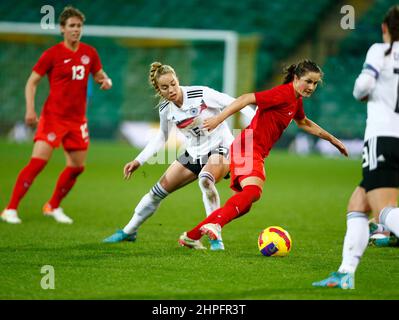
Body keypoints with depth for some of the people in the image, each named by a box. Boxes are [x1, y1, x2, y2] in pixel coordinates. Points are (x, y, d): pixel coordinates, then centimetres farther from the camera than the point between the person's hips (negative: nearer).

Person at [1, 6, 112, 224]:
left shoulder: (89, 53, 5)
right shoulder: (52, 54, -7)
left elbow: (99, 75, 19)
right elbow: (32, 82, -3)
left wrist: (106, 81, -5)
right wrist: (30, 109, -16)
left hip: (77, 119, 5)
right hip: (53, 116, -5)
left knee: (77, 167, 7)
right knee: (38, 161, -16)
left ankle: (53, 207, 28)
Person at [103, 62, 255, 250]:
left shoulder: (201, 94, -23)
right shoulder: (165, 109, -5)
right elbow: (162, 137, 13)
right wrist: (138, 161, 7)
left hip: (220, 150, -6)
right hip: (194, 154, 6)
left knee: (205, 179, -37)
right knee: (158, 191, 7)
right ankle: (129, 231, 29)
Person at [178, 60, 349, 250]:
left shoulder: (296, 100, 15)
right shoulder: (283, 93, -15)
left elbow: (304, 123, 35)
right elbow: (246, 99, -20)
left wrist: (332, 139, 40)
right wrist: (218, 119, -26)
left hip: (256, 153, 10)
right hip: (248, 147, -10)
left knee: (242, 205, 11)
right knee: (253, 191, -33)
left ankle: (191, 236, 16)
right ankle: (214, 225, -48)